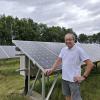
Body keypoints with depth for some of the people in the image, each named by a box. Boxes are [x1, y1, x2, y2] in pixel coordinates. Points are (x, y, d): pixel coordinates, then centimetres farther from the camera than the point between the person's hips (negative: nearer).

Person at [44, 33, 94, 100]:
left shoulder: (79, 50, -13)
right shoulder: (63, 49, 5)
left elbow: (90, 64, -14)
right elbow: (58, 61, 8)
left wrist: (84, 77, -16)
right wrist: (51, 69, -5)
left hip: (74, 80, -5)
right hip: (64, 78, 6)